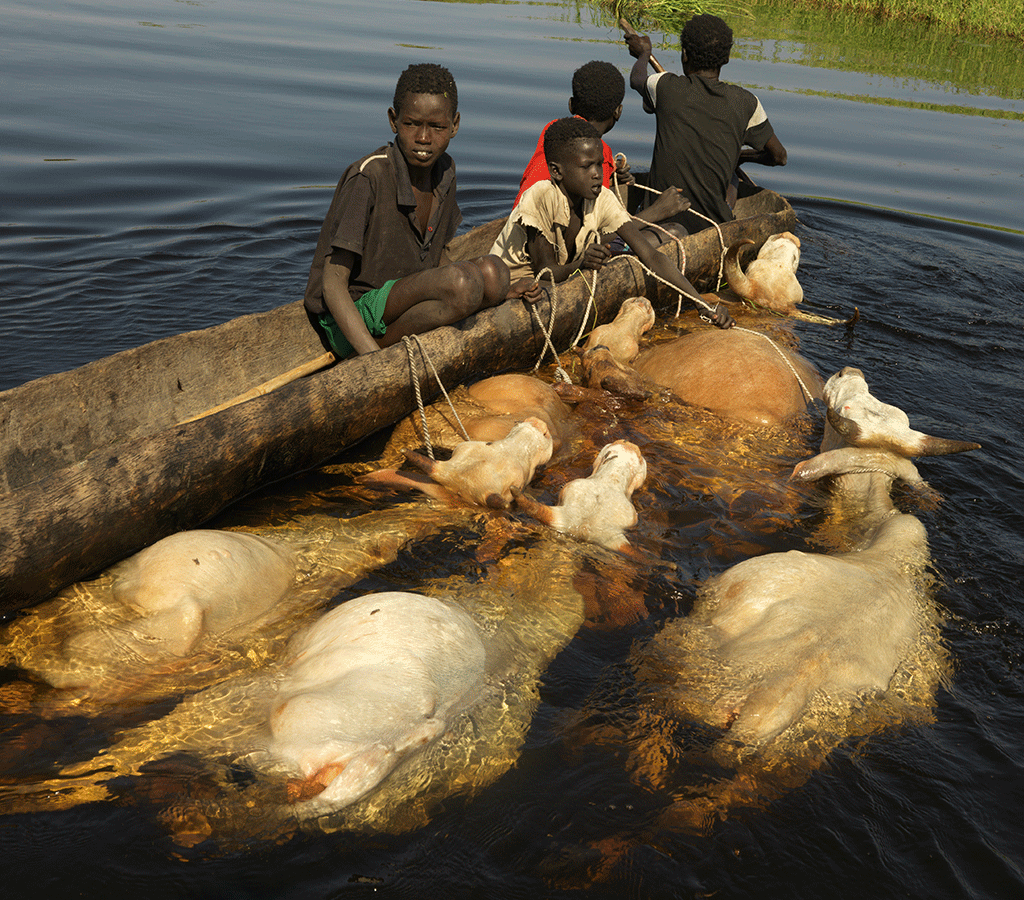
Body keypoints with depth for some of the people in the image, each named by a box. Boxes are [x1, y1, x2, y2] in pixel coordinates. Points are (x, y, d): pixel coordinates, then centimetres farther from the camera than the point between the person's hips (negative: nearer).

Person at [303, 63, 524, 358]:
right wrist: (375, 358, -33)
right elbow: (332, 284, -20)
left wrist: (496, 290, 4)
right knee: (461, 285, -29)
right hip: (349, 319, -7)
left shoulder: (443, 171, 4)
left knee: (491, 270, -15)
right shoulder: (368, 177, -19)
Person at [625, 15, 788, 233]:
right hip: (710, 227, 1)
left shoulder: (666, 87, -3)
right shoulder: (744, 102, -1)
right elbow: (779, 156, 12)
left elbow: (636, 78, 23)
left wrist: (644, 54, 46)